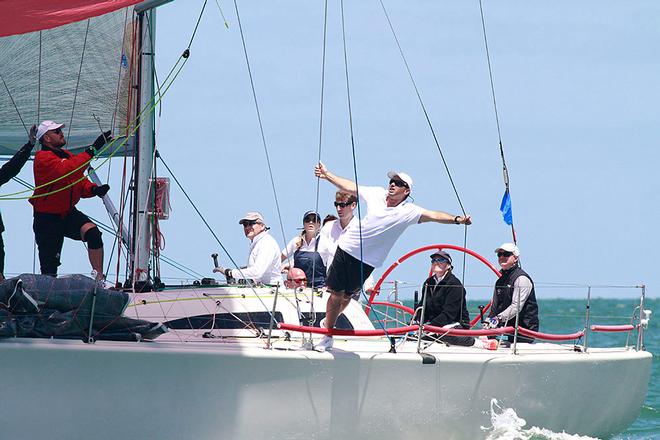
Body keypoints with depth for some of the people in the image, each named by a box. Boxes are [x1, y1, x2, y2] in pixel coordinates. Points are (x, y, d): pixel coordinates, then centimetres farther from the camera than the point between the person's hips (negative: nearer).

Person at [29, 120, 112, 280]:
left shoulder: (68, 156, 8)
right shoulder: (43, 158, -18)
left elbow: (80, 181, 11)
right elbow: (67, 171, -36)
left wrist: (93, 189, -13)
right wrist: (92, 149, -40)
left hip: (69, 213, 6)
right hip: (47, 219, -6)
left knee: (93, 232, -22)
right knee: (49, 267, -1)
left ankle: (99, 277, -23)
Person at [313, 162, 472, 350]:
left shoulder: (408, 212, -10)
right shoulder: (377, 194, 0)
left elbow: (432, 215, -23)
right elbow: (350, 187, 12)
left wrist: (456, 219, -37)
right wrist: (327, 175, 17)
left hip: (367, 260, -1)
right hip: (347, 248, 1)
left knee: (347, 296, 6)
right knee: (336, 293, 0)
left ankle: (329, 319, 33)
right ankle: (328, 337, 12)